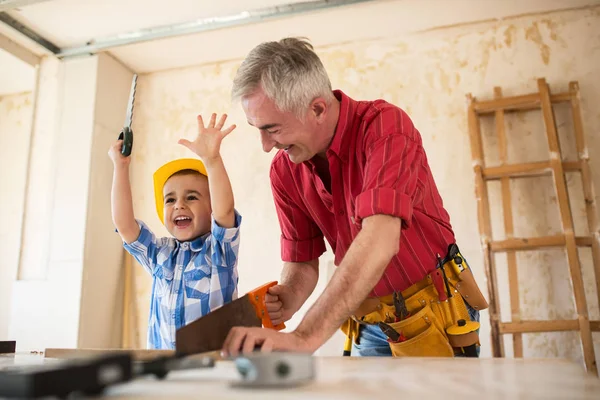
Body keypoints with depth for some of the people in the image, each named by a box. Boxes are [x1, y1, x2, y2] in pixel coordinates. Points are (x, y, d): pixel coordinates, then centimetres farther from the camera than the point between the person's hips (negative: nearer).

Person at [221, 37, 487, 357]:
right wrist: (286, 299, -22)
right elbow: (301, 261, 1)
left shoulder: (384, 124, -25)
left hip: (436, 316, -4)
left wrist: (305, 336, -46)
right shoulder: (284, 169, -7)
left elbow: (380, 240, -39)